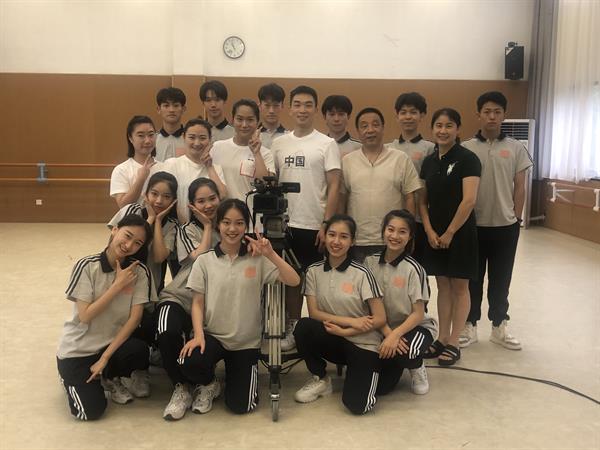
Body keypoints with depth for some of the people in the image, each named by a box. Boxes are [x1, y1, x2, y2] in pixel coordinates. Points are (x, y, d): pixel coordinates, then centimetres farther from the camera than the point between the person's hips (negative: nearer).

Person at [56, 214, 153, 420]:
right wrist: (118, 284, -22)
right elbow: (85, 316, -20)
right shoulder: (87, 266, -16)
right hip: (77, 349, -2)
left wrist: (104, 357, -17)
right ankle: (72, 378, 19)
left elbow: (135, 317, -12)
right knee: (91, 411, -16)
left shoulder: (139, 271, -10)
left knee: (142, 352, -31)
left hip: (113, 342, 2)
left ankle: (109, 378, 4)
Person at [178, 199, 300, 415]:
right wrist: (198, 335, -16)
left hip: (247, 342, 0)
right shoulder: (204, 261, -1)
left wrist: (270, 254, -25)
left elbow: (293, 281, -13)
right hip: (212, 336, 0)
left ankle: (234, 376, 31)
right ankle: (208, 385, 6)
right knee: (190, 362, -32)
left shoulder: (258, 259, -3)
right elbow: (197, 303, -1)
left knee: (240, 405, -5)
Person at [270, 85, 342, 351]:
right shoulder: (279, 144, 8)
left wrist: (326, 224, -12)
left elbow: (333, 186, -6)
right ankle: (292, 328, 23)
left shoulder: (327, 144, -3)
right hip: (285, 224, 4)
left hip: (314, 225, -3)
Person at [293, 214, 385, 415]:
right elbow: (314, 313, -8)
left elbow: (380, 319, -12)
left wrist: (343, 331, -17)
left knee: (357, 404, -23)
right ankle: (320, 379, -2)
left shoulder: (362, 273, -12)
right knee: (303, 327, -28)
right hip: (334, 342, 3)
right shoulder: (314, 271, -2)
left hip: (363, 344, -3)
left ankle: (358, 371, 12)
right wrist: (351, 321, -17)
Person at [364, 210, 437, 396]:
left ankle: (417, 368, 1)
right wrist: (387, 333, -16)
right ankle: (397, 365, 24)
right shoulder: (370, 262, -7)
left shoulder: (413, 269, -16)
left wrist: (395, 335, -27)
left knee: (404, 352, -37)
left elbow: (418, 314, -13)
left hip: (416, 326, -3)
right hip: (384, 328, 3)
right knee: (378, 387, -11)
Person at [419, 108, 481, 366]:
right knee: (442, 286, 12)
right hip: (435, 234, 5)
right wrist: (429, 231, -3)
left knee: (459, 287, 5)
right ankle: (442, 339, 22)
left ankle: (453, 343, 14)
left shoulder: (467, 159, -10)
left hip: (460, 233, -5)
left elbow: (469, 200, -17)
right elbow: (422, 201, 9)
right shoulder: (429, 161, 8)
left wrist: (450, 232, -14)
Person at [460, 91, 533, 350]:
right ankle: (469, 326, 22)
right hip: (473, 225, -1)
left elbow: (519, 188, 5)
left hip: (505, 226, 1)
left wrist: (517, 219, 3)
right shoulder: (465, 149, -2)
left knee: (500, 279, 12)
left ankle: (499, 326, 26)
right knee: (472, 278, 9)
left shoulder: (516, 149, 2)